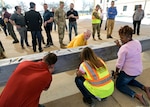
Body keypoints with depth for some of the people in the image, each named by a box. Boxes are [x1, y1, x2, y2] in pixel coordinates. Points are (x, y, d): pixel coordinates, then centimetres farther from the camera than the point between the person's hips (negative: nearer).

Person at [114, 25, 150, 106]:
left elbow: (119, 64, -19)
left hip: (128, 72, -8)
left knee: (119, 85, 14)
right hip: (138, 70, 8)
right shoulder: (137, 43, -4)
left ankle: (136, 95, -7)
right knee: (128, 80, 34)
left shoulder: (123, 48, -26)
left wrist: (116, 71, 0)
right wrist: (120, 45, 4)